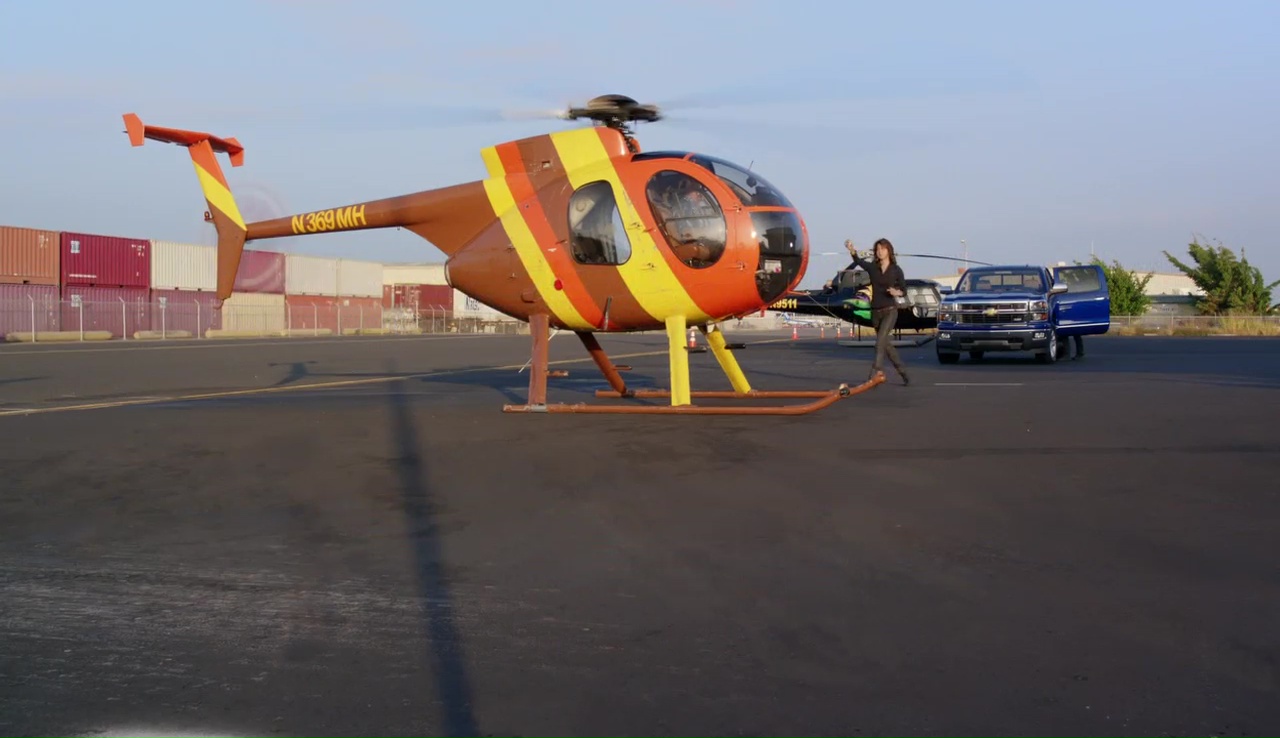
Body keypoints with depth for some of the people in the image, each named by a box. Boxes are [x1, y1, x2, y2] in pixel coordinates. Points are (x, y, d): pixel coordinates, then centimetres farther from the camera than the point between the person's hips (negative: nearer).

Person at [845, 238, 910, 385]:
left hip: (890, 310, -4)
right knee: (886, 344, 12)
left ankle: (875, 374, -21)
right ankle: (903, 372, 26)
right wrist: (851, 250, -36)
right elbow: (858, 261, -16)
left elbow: (904, 290, 4)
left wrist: (897, 292, -19)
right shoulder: (872, 267, 3)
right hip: (876, 312, 4)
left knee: (880, 342, -17)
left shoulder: (896, 270, -1)